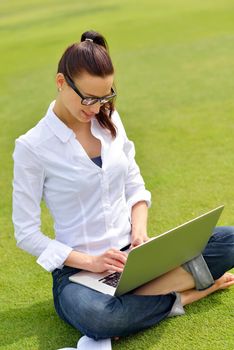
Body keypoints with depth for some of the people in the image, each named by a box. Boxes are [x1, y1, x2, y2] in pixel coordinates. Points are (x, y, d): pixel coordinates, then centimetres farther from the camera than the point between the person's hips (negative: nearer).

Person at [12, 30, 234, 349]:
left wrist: (140, 231, -8)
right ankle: (181, 295, -13)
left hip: (130, 252, 5)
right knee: (94, 316, -40)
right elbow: (27, 234, -9)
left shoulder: (110, 120, 4)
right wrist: (89, 262, -19)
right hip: (78, 266, -4)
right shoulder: (32, 146, -11)